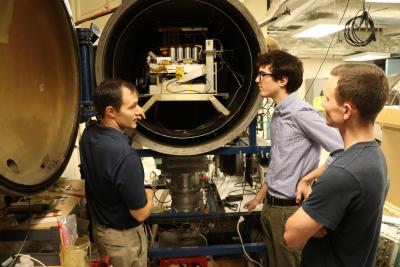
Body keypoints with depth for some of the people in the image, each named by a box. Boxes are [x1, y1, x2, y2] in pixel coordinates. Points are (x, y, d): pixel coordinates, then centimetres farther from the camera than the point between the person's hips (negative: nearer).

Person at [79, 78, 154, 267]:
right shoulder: (125, 156, -38)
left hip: (98, 226, 7)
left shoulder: (88, 134, -12)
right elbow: (140, 214, -29)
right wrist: (149, 194, -6)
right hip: (123, 236, -7)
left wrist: (131, 117, 3)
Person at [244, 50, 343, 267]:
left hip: (290, 208, -8)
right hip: (271, 206, 8)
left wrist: (307, 179, -16)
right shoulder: (277, 114, 7)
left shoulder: (300, 112, -19)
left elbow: (342, 150, -22)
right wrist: (260, 196, 20)